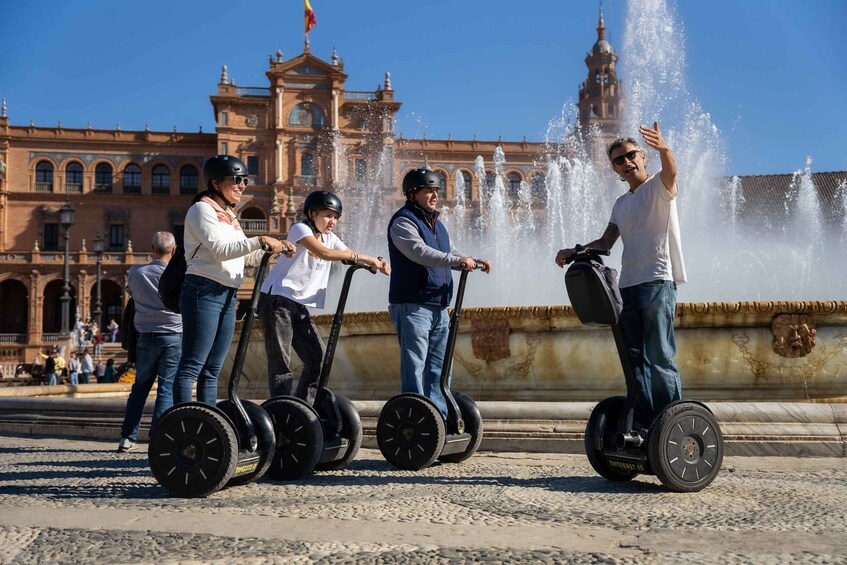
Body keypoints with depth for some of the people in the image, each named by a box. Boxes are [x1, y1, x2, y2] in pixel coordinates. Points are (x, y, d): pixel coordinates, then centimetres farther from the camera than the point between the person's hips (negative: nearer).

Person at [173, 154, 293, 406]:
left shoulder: (229, 216, 23)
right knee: (192, 366, -10)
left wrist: (277, 248, 6)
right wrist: (261, 241, -22)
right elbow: (220, 249, -17)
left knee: (212, 370, 9)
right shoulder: (201, 209, -3)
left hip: (227, 296, 9)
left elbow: (248, 256, 22)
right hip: (204, 292, -9)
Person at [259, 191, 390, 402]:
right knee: (280, 361, -7)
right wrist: (362, 257, -25)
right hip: (277, 298, -8)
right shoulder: (300, 228, -8)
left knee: (318, 357, 3)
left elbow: (352, 259, 4)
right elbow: (323, 252, -25)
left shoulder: (331, 238, 15)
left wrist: (376, 262, -16)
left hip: (300, 305, 8)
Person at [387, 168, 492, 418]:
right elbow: (420, 252, -24)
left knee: (439, 367, 12)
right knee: (414, 366, -5)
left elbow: (449, 253, 20)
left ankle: (440, 416, 19)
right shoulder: (403, 221, -9)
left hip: (439, 306, 9)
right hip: (412, 306, -9)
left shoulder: (435, 223, 20)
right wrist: (456, 260, -33)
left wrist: (473, 262, 0)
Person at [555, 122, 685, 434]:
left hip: (658, 282, -7)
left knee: (659, 358, -10)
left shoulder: (659, 186, 1)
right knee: (636, 360, 8)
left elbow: (671, 171, -22)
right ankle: (642, 425, 13)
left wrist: (664, 148, -44)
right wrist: (574, 252, 8)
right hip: (628, 285, 7)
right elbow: (606, 242, 23)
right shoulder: (621, 204, 21)